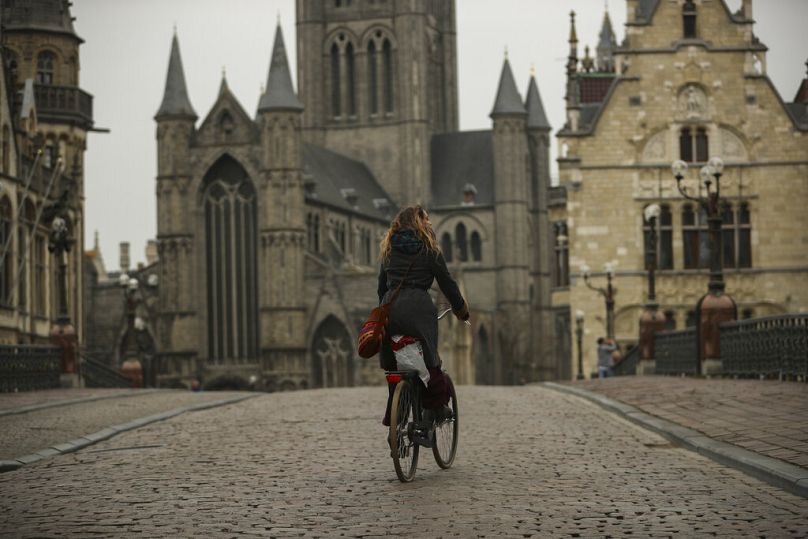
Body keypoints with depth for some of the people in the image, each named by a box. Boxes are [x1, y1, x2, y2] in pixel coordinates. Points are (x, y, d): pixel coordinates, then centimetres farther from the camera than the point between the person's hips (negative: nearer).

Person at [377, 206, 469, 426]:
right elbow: (447, 282, 7)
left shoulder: (388, 250, 18)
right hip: (418, 307, -4)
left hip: (390, 307, 4)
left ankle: (392, 414, 8)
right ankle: (437, 405, 0)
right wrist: (461, 309, 19)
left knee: (393, 362, 9)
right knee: (429, 359, 3)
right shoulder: (429, 250, 5)